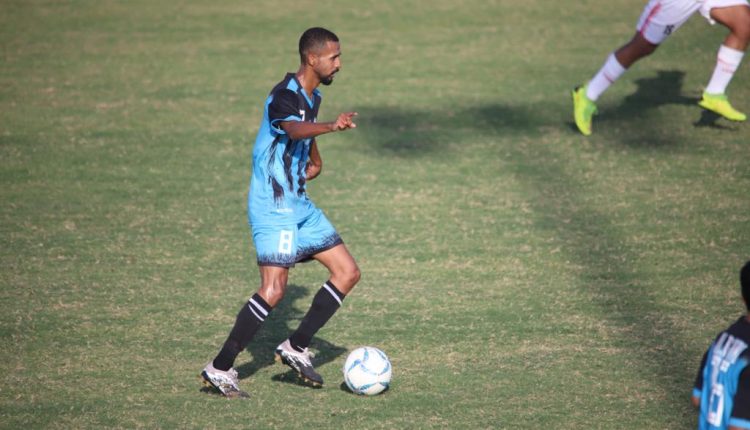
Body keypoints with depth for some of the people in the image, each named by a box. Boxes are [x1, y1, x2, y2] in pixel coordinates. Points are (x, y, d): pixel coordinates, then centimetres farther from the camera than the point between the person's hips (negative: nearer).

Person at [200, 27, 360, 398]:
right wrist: (332, 126, -61)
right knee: (274, 288, -18)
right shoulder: (284, 96, -18)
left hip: (299, 204, 10)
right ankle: (219, 368, -11)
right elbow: (295, 129, -41)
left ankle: (296, 348, 13)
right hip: (273, 206, -9)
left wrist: (312, 166, 10)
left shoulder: (313, 97, 11)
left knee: (347, 272, 7)